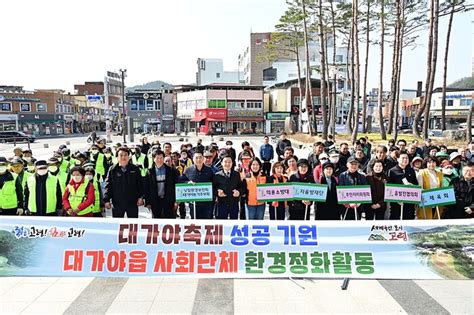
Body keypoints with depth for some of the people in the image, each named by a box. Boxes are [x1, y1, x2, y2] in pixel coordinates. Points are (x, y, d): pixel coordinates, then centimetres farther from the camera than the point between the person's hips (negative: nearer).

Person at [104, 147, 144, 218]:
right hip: (117, 203, 0)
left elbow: (140, 184, 3)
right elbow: (108, 186, -1)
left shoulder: (135, 169, 2)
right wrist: (107, 200, -7)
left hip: (132, 202, 1)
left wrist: (140, 197, -3)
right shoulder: (112, 170, 0)